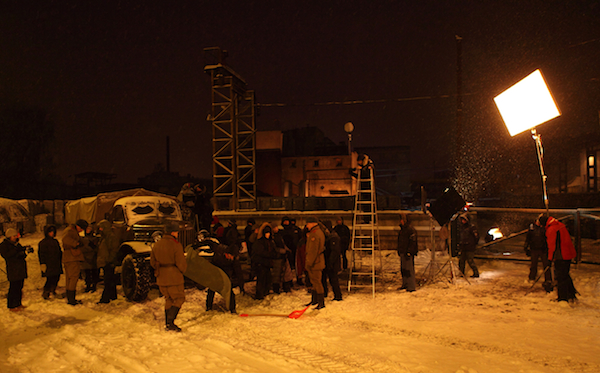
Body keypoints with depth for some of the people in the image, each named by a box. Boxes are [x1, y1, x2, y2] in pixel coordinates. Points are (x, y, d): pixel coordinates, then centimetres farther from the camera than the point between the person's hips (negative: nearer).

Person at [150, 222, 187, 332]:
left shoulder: (156, 245, 5)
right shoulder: (176, 245, -15)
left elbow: (152, 262, 12)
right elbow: (181, 264, -15)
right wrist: (183, 270, 6)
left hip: (161, 279, 7)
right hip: (174, 278, -7)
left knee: (168, 299, 19)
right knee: (179, 299, 4)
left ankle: (167, 323, 23)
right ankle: (170, 323, -3)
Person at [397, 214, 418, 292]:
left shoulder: (411, 229, -12)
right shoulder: (402, 229, 17)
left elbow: (412, 241, -16)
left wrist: (409, 252, -20)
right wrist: (399, 251, 22)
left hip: (408, 253, -9)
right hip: (402, 252, 9)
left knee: (409, 269, -9)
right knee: (403, 269, 13)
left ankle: (412, 286, -7)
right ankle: (405, 284, 23)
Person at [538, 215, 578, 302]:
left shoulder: (551, 230, -17)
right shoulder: (560, 225, 12)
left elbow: (552, 245, -17)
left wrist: (550, 258, -9)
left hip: (560, 256, -9)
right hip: (568, 254, 10)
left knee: (560, 277, -1)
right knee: (565, 275, 19)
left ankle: (563, 298, 4)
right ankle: (572, 296, 23)